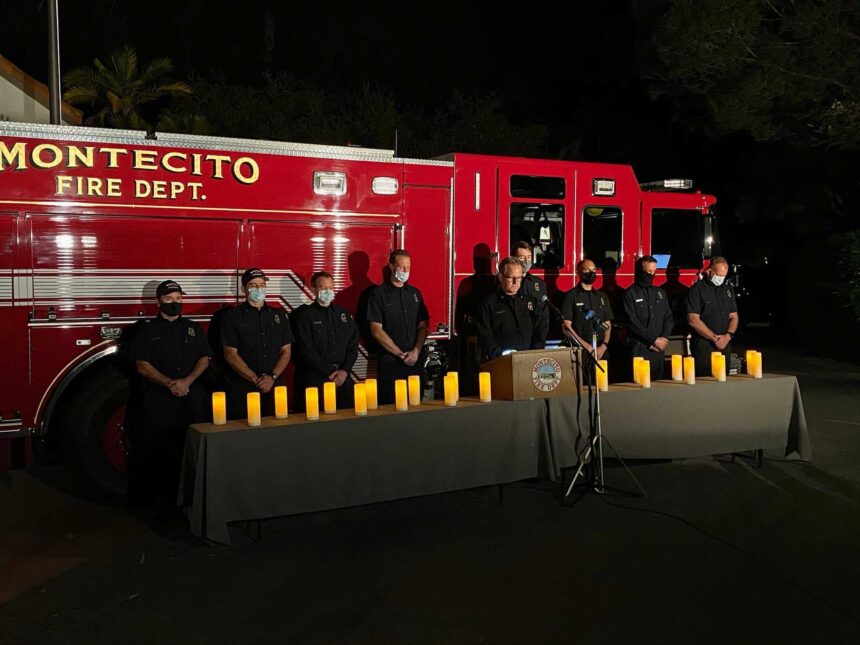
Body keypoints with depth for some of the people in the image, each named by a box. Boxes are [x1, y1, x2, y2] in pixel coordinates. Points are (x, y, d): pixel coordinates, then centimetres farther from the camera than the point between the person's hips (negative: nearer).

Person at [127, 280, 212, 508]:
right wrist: (169, 383, -15)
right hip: (157, 400, -2)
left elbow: (204, 359, 7)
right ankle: (144, 498, 6)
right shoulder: (148, 330, 6)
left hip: (192, 400, 2)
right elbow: (143, 365, -2)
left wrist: (187, 381, -10)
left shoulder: (193, 328, 14)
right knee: (153, 449, -3)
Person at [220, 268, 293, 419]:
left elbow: (286, 351, 8)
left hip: (274, 387, 3)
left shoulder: (279, 315, 12)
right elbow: (231, 355, -5)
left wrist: (273, 377, -8)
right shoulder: (232, 316, 2)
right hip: (243, 389, -3)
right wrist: (256, 380, -11)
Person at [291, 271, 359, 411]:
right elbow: (306, 350, -10)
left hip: (342, 379, 4)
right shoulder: (303, 315, -1)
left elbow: (353, 346, 9)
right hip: (313, 380, -4)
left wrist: (344, 371, -7)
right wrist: (330, 372, -12)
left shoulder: (344, 314, 14)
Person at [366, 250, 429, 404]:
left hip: (414, 361, 4)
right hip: (389, 362, -4)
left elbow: (423, 326, 11)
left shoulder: (415, 293, 13)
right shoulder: (378, 294, -2)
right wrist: (401, 354, -10)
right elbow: (376, 331, -8)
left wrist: (416, 352, -5)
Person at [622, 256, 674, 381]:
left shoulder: (660, 293, 16)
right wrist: (654, 340, -12)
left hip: (659, 349, 5)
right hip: (639, 349, -5)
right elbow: (632, 322, -10)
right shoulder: (630, 294, -2)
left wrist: (663, 339, -4)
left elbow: (668, 318, 13)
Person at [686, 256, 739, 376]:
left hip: (725, 345, 6)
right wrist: (715, 338, -12)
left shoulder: (728, 289, 15)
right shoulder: (697, 289, -5)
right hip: (703, 346, -6)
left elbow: (734, 317, 15)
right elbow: (693, 320, -12)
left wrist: (728, 336, -4)